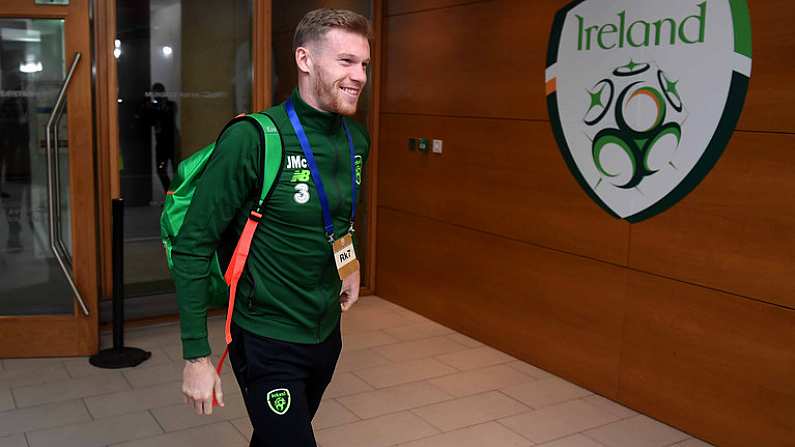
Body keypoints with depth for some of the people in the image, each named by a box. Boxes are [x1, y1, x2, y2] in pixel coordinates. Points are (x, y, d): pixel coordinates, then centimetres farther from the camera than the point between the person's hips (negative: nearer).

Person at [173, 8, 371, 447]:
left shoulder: (357, 140, -2)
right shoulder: (254, 139, -21)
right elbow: (192, 247, -18)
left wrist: (350, 265, 9)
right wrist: (196, 356, -18)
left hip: (328, 333, 6)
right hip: (268, 342, -6)